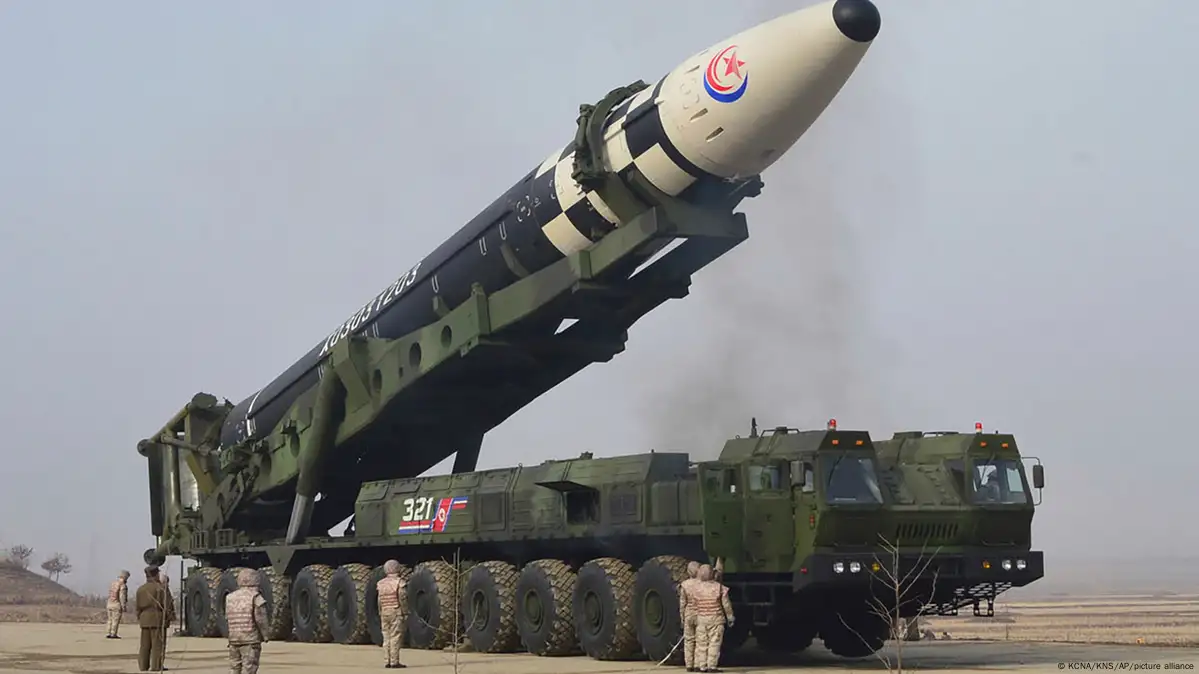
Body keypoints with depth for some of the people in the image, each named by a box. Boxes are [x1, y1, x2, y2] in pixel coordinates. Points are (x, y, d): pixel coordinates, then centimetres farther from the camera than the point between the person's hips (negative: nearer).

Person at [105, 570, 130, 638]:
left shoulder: (112, 583, 10)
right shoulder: (123, 585, -13)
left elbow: (109, 595, 15)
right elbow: (122, 597, -18)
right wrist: (124, 607, -16)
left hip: (109, 604, 7)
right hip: (117, 605, -7)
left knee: (110, 620, 13)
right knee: (116, 620, -4)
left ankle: (109, 633, 11)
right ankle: (113, 634, -5)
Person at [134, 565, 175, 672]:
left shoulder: (140, 589, 10)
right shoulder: (161, 588, -9)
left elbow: (137, 606, 14)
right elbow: (168, 604, -11)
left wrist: (139, 618, 22)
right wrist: (171, 617, -3)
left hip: (145, 620, 6)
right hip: (158, 619, -6)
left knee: (145, 645, 10)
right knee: (157, 644, -4)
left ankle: (143, 666, 10)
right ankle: (156, 666, -6)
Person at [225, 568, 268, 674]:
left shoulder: (230, 597, 8)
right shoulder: (255, 597, -8)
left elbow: (227, 618, 8)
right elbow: (260, 619, -12)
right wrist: (264, 636, 0)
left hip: (233, 639, 5)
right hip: (251, 638, -5)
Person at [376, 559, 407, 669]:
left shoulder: (381, 583, 9)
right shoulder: (399, 582, -6)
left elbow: (380, 600, 10)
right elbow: (402, 599, -11)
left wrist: (380, 614, 15)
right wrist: (405, 613, -7)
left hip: (384, 612, 6)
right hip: (396, 612, -6)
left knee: (386, 637, 9)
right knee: (396, 637, -6)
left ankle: (388, 661, 7)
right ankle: (394, 662, -10)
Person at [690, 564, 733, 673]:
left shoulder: (696, 588, -2)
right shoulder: (718, 587, -8)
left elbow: (692, 605, 5)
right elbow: (726, 604, -5)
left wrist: (694, 619, 18)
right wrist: (730, 617, 6)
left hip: (701, 619, 3)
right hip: (716, 619, -2)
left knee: (702, 643, 8)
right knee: (714, 643, -1)